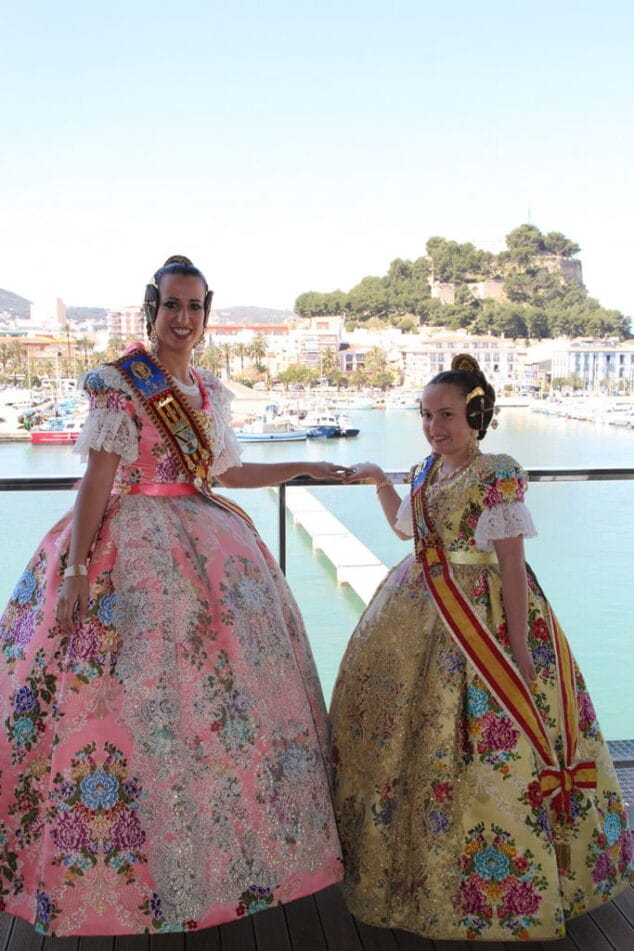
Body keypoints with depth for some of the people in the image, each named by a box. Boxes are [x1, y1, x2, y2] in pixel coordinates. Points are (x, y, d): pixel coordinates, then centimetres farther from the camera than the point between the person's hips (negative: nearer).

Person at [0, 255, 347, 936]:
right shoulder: (119, 381, -6)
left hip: (207, 547, 7)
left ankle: (222, 849, 25)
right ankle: (118, 878, 8)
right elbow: (97, 479, -12)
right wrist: (76, 569, -18)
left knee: (227, 685, 8)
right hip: (134, 548, -7)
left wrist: (305, 469, 22)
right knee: (136, 694, -8)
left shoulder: (211, 392, 13)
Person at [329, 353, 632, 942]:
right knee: (401, 720, 15)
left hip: (479, 616, -8)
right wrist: (379, 482, 19)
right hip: (418, 611, 8)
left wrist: (520, 648, -20)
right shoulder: (426, 472, 9)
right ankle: (394, 841, 36)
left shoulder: (498, 476, -14)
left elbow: (512, 564, -17)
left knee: (477, 741, -4)